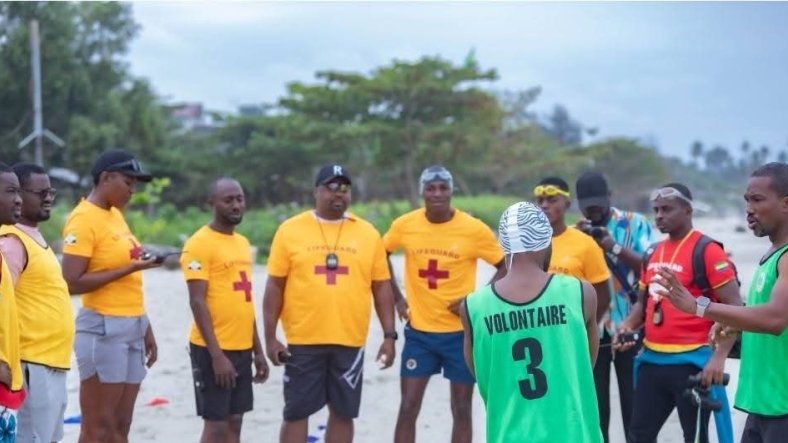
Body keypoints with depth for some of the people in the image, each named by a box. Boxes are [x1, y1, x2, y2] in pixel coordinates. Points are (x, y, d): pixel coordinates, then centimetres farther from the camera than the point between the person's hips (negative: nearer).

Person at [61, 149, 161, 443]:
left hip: (131, 329, 9)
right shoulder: (84, 219, -11)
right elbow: (71, 283, -19)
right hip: (103, 330, -9)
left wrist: (146, 329, 19)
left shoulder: (115, 215, 15)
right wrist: (127, 269, -19)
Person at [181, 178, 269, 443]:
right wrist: (216, 354, -20)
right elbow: (197, 302, -16)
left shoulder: (243, 243, 14)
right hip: (214, 350, -8)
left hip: (242, 348, 8)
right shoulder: (200, 243, -11)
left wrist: (257, 349, 16)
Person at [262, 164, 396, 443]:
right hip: (302, 341, -2)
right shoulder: (290, 230, 0)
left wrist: (389, 335, 3)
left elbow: (382, 287, 8)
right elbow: (275, 287, 1)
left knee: (343, 413, 9)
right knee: (296, 412, 4)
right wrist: (270, 337, -4)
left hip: (350, 342, 2)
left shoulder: (368, 233, 5)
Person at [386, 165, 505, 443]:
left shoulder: (474, 229, -10)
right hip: (418, 331, 1)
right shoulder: (405, 225, -5)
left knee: (461, 409, 7)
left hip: (461, 332, -1)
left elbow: (506, 267, -2)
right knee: (408, 407, 1)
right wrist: (397, 297, 5)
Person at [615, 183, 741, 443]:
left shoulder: (707, 251, -11)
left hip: (691, 361, -7)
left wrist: (719, 357, -22)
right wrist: (629, 326, 4)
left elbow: (734, 308, -13)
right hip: (652, 360, 7)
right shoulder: (653, 254, 12)